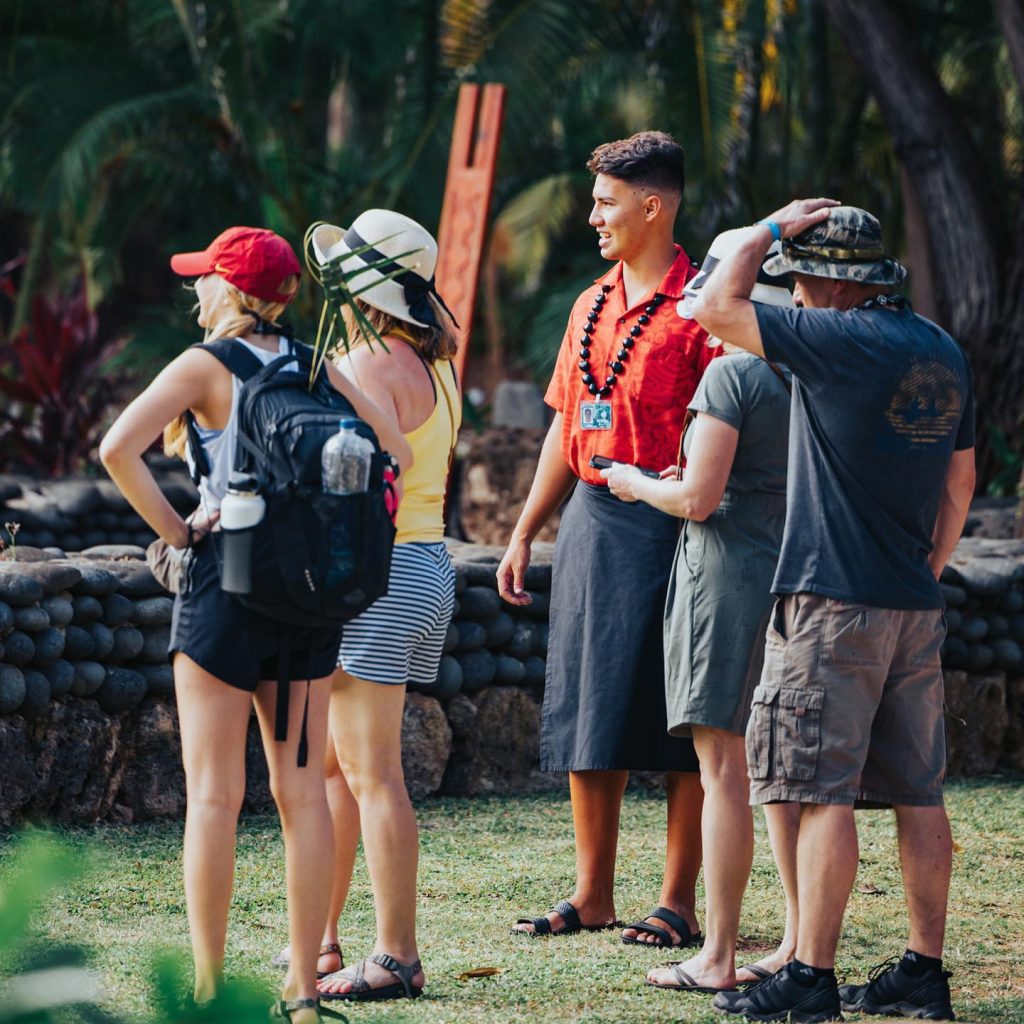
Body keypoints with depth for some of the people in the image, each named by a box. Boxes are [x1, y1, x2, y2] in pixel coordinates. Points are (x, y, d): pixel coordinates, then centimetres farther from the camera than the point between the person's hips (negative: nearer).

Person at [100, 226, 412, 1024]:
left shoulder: (205, 366, -6)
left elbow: (119, 448, -19)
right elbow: (395, 451, 8)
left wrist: (173, 529, -9)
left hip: (227, 578, -4)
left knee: (215, 793, 0)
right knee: (301, 789, 7)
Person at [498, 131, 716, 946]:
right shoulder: (593, 306, 16)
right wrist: (524, 534, 17)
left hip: (666, 525, -8)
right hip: (590, 520, 8)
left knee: (678, 721, -2)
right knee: (587, 714, 8)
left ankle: (679, 902, 3)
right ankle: (593, 895, 16)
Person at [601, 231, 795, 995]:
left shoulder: (731, 375, -11)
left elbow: (699, 498, -16)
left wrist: (635, 483, 4)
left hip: (729, 576, -7)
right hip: (792, 580, 7)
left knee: (723, 767, -6)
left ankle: (718, 957, -5)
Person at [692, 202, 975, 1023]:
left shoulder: (839, 340, -14)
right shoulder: (945, 353, 11)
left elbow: (715, 308, -11)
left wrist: (771, 230, 0)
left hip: (834, 598, -8)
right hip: (915, 607, 8)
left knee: (824, 793, -6)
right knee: (918, 792, 9)